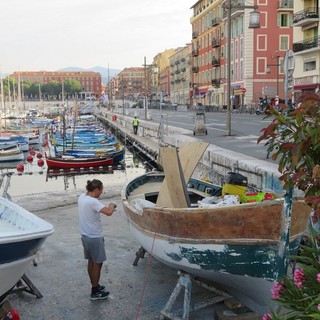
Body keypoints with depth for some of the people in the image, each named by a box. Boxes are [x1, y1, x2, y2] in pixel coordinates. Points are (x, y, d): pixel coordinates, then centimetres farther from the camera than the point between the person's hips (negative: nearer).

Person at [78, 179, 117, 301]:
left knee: (91, 262, 20)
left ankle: (94, 286, 34)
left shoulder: (81, 197, 2)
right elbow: (109, 212, -35)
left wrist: (107, 207, 9)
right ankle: (95, 292, 14)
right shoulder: (93, 202, -25)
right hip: (95, 238, -9)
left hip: (85, 236, 9)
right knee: (98, 263, 4)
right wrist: (111, 205, -13)